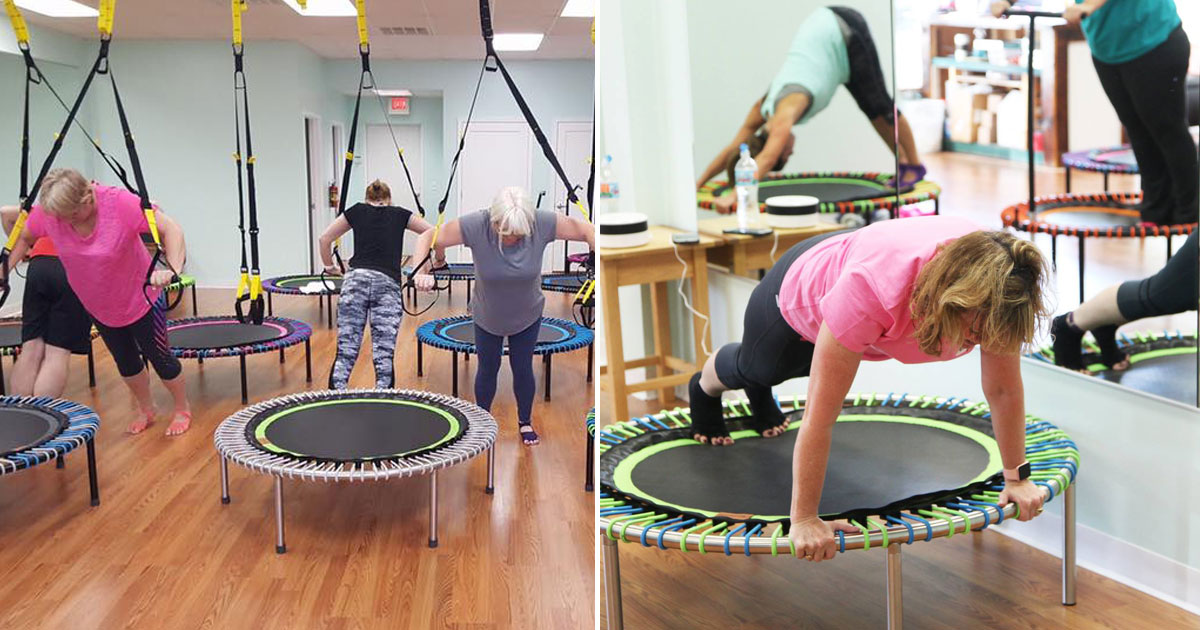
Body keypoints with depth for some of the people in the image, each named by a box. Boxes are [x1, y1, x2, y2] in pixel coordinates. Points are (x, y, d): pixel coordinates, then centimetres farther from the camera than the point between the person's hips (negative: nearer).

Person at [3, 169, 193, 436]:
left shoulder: (120, 203, -32)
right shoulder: (47, 212, -20)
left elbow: (170, 229, -31)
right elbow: (24, 238, 1)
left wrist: (173, 270, -45)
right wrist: (6, 269, -7)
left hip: (140, 299, -4)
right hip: (97, 306, 4)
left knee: (160, 357, 9)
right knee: (126, 362, 19)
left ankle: (182, 410, 34)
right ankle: (146, 411, 43)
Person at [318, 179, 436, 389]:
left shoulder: (357, 211, 18)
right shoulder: (399, 214, 18)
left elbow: (325, 239, 19)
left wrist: (329, 266, 33)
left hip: (356, 279, 1)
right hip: (388, 284, -1)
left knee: (345, 351, -1)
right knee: (384, 355, -1)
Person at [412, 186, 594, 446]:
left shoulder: (543, 223, -31)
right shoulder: (476, 225, -34)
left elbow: (586, 231, -20)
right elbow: (427, 238, -27)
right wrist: (421, 272, -44)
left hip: (528, 316, 1)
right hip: (487, 317, 0)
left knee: (523, 369, 16)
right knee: (488, 369, 17)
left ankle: (525, 421, 42)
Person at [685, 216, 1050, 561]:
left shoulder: (994, 291, -39)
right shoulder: (870, 290, -52)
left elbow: (1004, 390, -24)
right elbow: (819, 419, -45)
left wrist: (1016, 476, -16)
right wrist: (803, 520, -39)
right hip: (796, 294, -3)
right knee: (756, 367, 31)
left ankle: (760, 399, 71)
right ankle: (705, 388, 67)